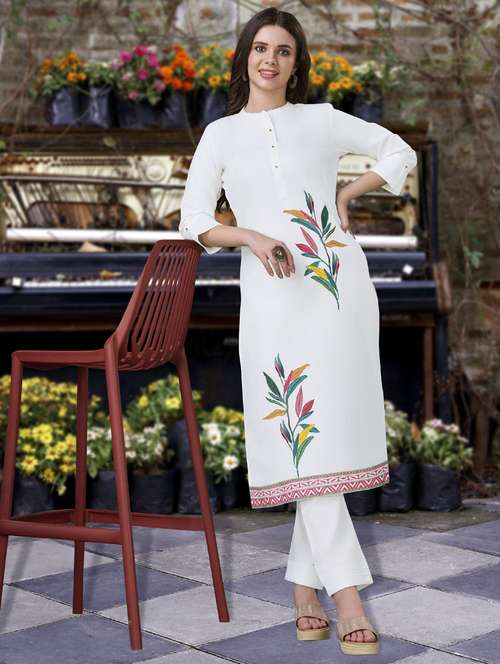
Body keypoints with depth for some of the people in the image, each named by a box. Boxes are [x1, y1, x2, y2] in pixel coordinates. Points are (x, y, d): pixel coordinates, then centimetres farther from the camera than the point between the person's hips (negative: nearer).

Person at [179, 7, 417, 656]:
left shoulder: (322, 120, 12)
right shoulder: (220, 135, 12)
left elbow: (399, 151, 23)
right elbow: (193, 221, 5)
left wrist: (348, 194, 8)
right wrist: (251, 238, -13)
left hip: (340, 280, 1)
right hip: (273, 290, -1)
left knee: (331, 430, 0)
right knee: (302, 434, -10)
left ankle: (306, 584, 10)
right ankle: (347, 594, -10)